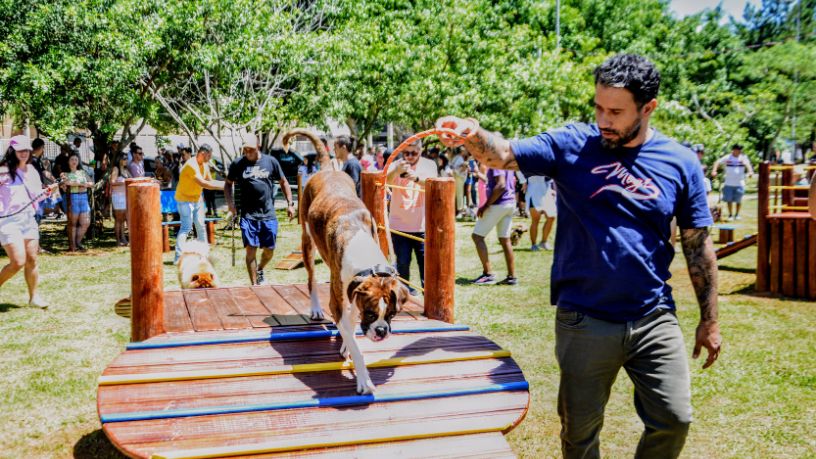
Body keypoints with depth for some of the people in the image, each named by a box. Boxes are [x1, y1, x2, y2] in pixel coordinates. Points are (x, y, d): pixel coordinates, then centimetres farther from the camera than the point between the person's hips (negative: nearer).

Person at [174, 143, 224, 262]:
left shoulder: (205, 165, 4)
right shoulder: (191, 165, -25)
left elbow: (210, 181, 7)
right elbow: (203, 183, -33)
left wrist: (224, 183, -11)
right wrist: (222, 186, -32)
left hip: (197, 199, 9)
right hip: (185, 200, -9)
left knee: (201, 227, 12)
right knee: (186, 228, -13)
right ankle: (179, 257, -13)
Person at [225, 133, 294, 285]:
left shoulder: (271, 161, 1)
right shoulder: (237, 164, 1)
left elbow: (283, 182, 12)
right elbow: (228, 183, 14)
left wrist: (290, 203, 7)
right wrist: (230, 202, -2)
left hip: (268, 215, 1)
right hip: (248, 216, -1)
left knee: (269, 251, 7)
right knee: (251, 250, -5)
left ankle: (260, 269, 38)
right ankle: (255, 285, 6)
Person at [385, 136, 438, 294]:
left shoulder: (428, 164, 0)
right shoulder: (395, 165, -2)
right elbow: (384, 182, -21)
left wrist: (416, 178, -38)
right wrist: (396, 171, -41)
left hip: (422, 225, 0)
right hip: (399, 224, 0)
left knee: (426, 262, 0)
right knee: (402, 263, 7)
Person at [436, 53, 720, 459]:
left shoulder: (680, 163, -2)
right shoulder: (572, 145, -5)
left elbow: (698, 244, 4)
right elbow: (505, 154, -14)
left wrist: (709, 320, 7)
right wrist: (473, 135, -37)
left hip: (654, 320, 1)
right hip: (583, 320, -1)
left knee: (673, 420, 10)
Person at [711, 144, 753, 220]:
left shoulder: (743, 158, -1)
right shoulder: (727, 157, 1)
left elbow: (747, 164, -18)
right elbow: (718, 162, -4)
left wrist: (750, 171, -39)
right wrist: (714, 171, -22)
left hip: (739, 183, 0)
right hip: (728, 183, 0)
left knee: (738, 200, 4)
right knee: (729, 199, 2)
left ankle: (737, 214, 23)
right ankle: (730, 214, 17)